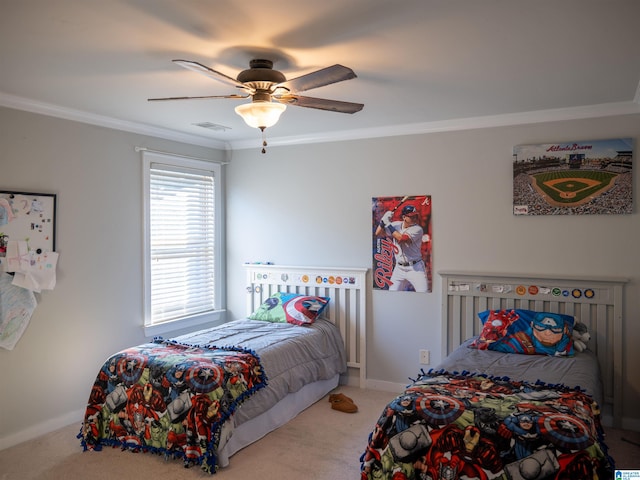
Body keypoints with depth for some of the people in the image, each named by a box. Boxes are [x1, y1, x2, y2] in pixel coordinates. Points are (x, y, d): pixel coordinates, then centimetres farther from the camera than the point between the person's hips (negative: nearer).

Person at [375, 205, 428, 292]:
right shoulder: (396, 225, 1)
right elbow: (378, 234, 1)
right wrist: (383, 220, -14)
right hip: (399, 268, 4)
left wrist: (389, 224, -21)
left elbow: (401, 239, -28)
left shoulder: (417, 229, -15)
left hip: (416, 268, -4)